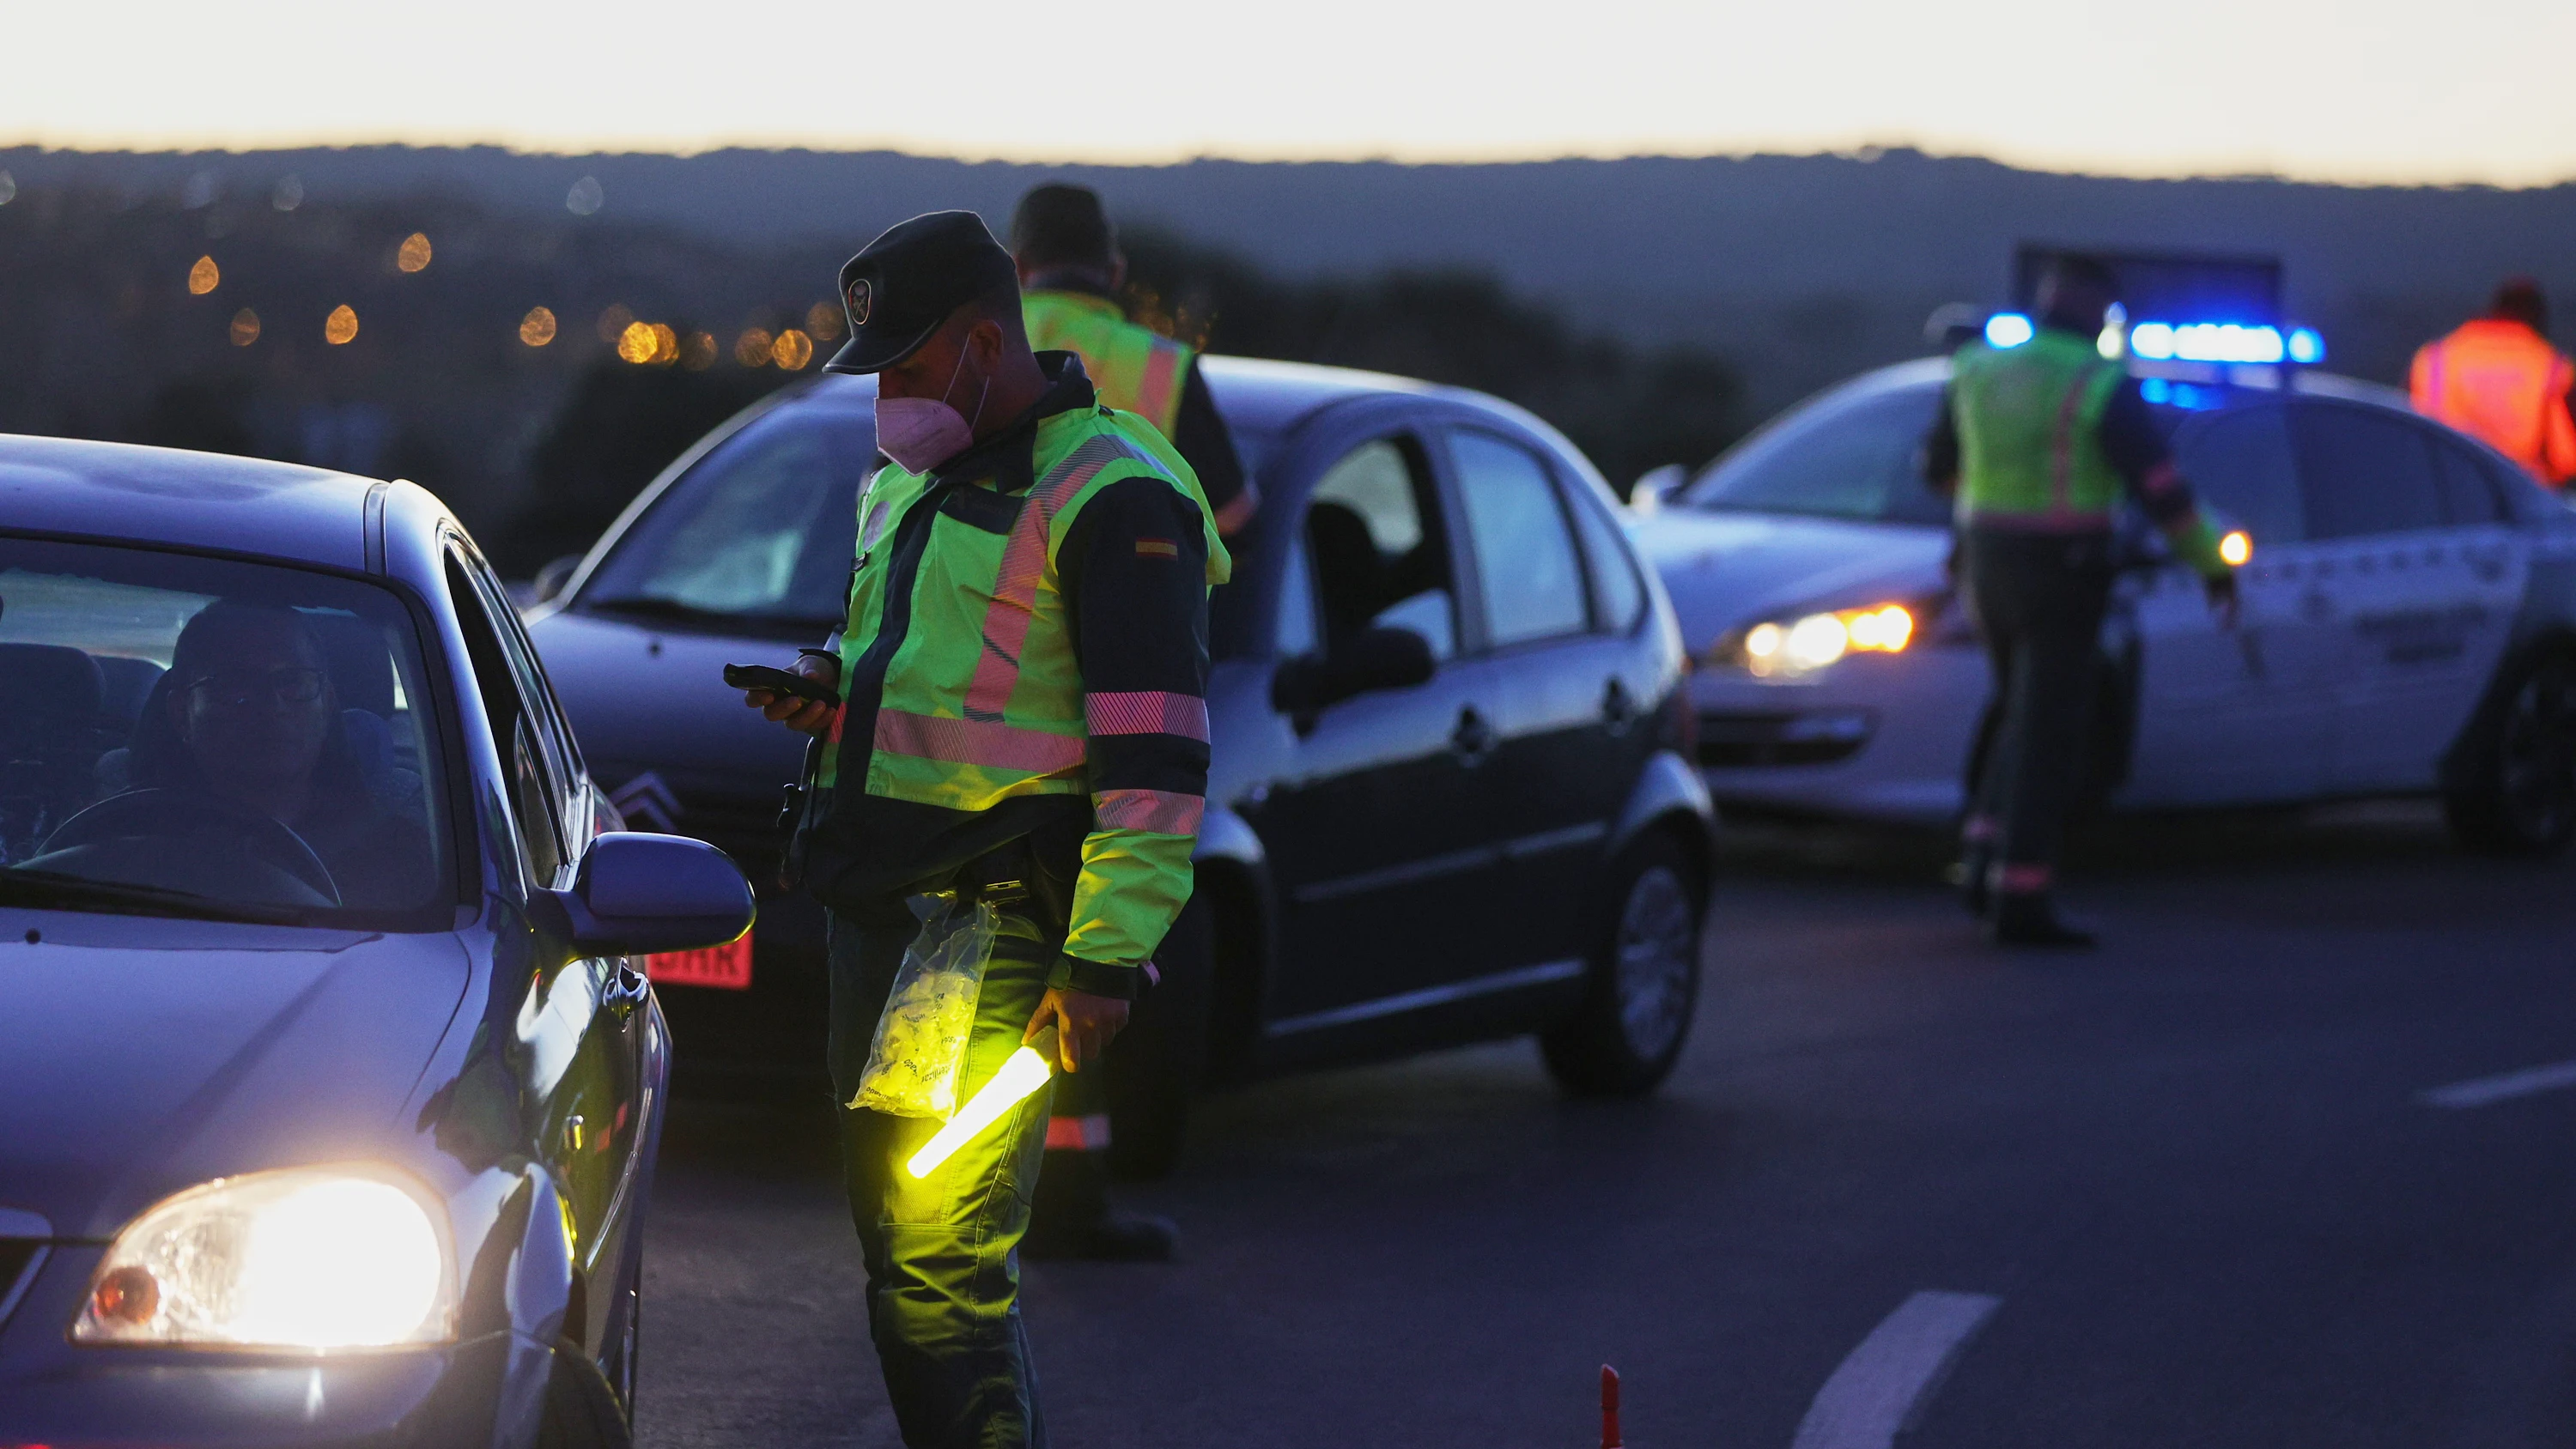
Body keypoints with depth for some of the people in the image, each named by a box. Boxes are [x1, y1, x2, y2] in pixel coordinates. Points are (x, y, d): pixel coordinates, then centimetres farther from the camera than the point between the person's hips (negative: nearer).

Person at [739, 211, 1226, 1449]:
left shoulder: (1112, 495, -10)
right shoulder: (906, 486, 19)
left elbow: (1157, 754, -15)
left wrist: (1106, 959, -20)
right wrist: (833, 695, 8)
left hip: (994, 927, -9)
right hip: (872, 908, 9)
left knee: (941, 1269, -14)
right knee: (900, 1256, 12)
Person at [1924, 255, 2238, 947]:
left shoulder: (1976, 371, 6)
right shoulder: (2101, 386, -11)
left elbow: (1939, 468, 19)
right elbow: (2162, 487, -14)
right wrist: (2213, 565, -4)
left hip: (1988, 560, 6)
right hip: (2063, 571, -6)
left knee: (2021, 716, 22)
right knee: (2047, 734, -2)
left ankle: (1987, 857, 10)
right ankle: (2020, 897, -4)